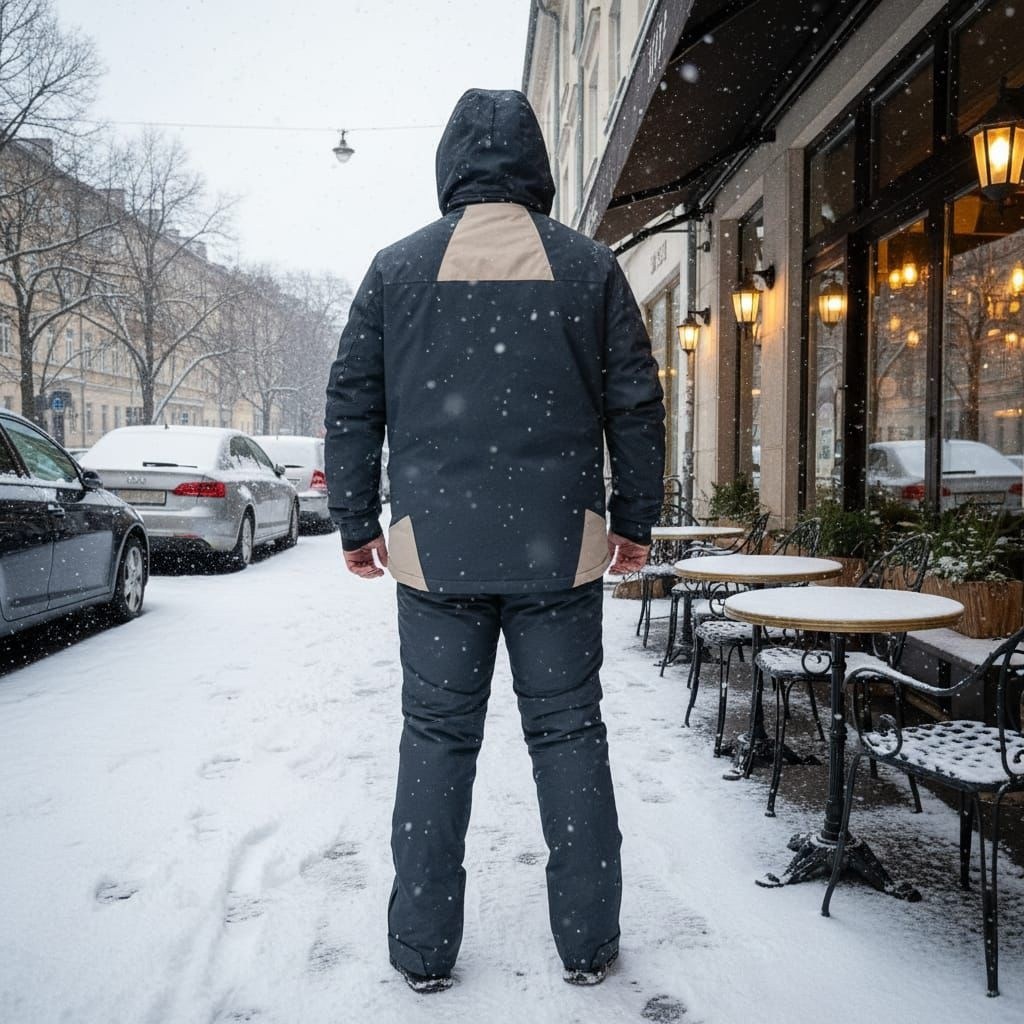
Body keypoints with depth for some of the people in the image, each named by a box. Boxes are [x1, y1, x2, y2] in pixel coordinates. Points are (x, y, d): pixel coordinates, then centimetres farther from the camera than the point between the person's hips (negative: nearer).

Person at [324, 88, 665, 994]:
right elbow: (637, 405, 5)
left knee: (437, 739, 9)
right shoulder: (590, 265, 5)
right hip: (560, 548, 0)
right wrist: (635, 520, 13)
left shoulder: (397, 266, 5)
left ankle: (424, 949, 17)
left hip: (433, 547, 0)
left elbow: (352, 404, 5)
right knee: (569, 733, 9)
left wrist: (357, 523, 13)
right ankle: (588, 943, 18)